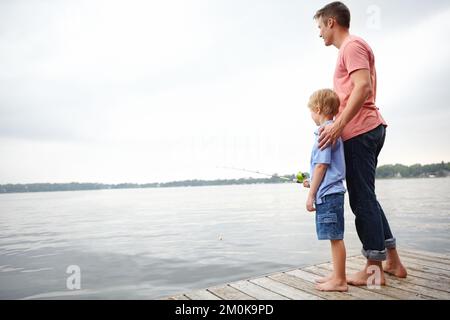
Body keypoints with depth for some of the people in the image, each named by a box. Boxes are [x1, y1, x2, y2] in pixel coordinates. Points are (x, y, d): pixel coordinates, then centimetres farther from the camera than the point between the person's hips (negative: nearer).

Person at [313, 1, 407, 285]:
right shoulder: (352, 47, 26)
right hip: (367, 130, 10)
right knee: (366, 198, 13)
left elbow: (363, 87, -19)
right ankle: (393, 262, 21)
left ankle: (374, 268, 4)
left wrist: (338, 124, -25)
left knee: (363, 200, -6)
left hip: (359, 131, -10)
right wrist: (338, 124, 17)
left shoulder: (352, 45, -4)